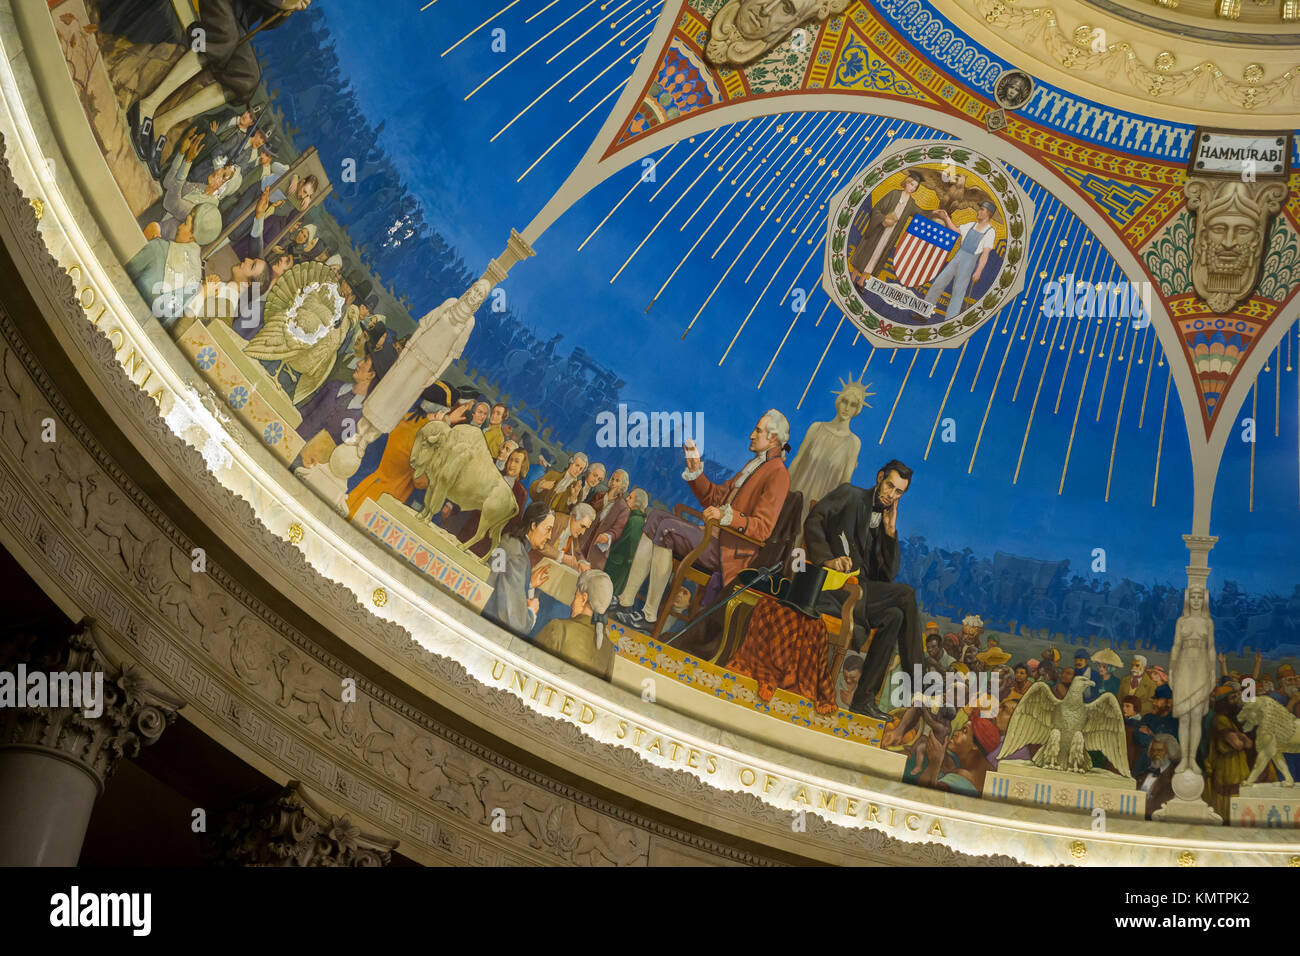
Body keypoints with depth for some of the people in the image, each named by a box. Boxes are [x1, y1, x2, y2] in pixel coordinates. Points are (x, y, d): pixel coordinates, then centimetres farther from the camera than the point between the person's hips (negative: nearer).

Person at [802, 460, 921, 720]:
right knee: (906, 594, -17)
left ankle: (865, 698, -14)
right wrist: (827, 558, -24)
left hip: (856, 589, 7)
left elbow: (888, 575, 13)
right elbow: (813, 521, -10)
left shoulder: (885, 519, 22)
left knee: (894, 616, -17)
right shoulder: (850, 495, 5)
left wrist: (890, 532, 3)